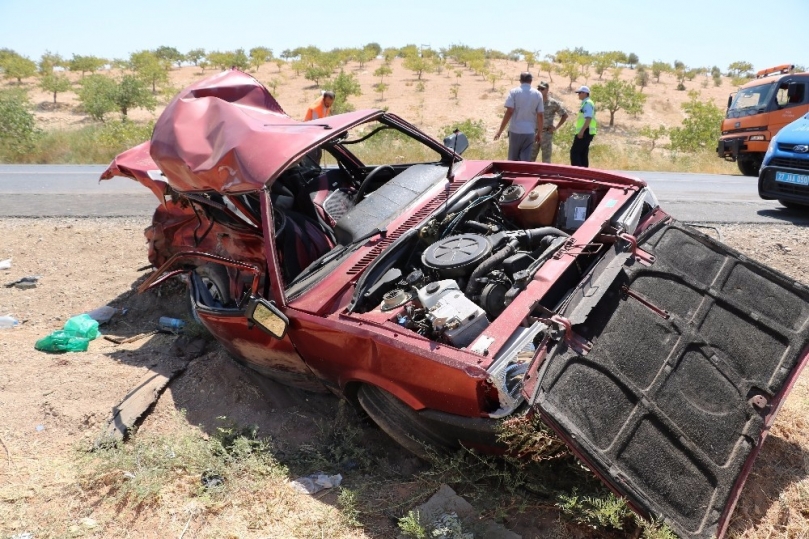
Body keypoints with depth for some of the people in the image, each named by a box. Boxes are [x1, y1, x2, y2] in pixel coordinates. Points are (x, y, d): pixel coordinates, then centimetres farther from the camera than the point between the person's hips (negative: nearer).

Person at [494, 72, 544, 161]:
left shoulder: (514, 92, -4)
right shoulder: (538, 94, 4)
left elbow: (509, 112, -11)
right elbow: (540, 115, 3)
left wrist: (500, 130, -7)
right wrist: (539, 132, 12)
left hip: (515, 130, -1)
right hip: (530, 132, 2)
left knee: (513, 159, 10)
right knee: (526, 160, 4)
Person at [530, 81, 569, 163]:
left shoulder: (554, 103, -2)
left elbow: (565, 115, 5)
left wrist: (556, 127, -1)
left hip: (547, 133, -3)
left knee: (546, 159, 3)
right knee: (530, 157, 4)